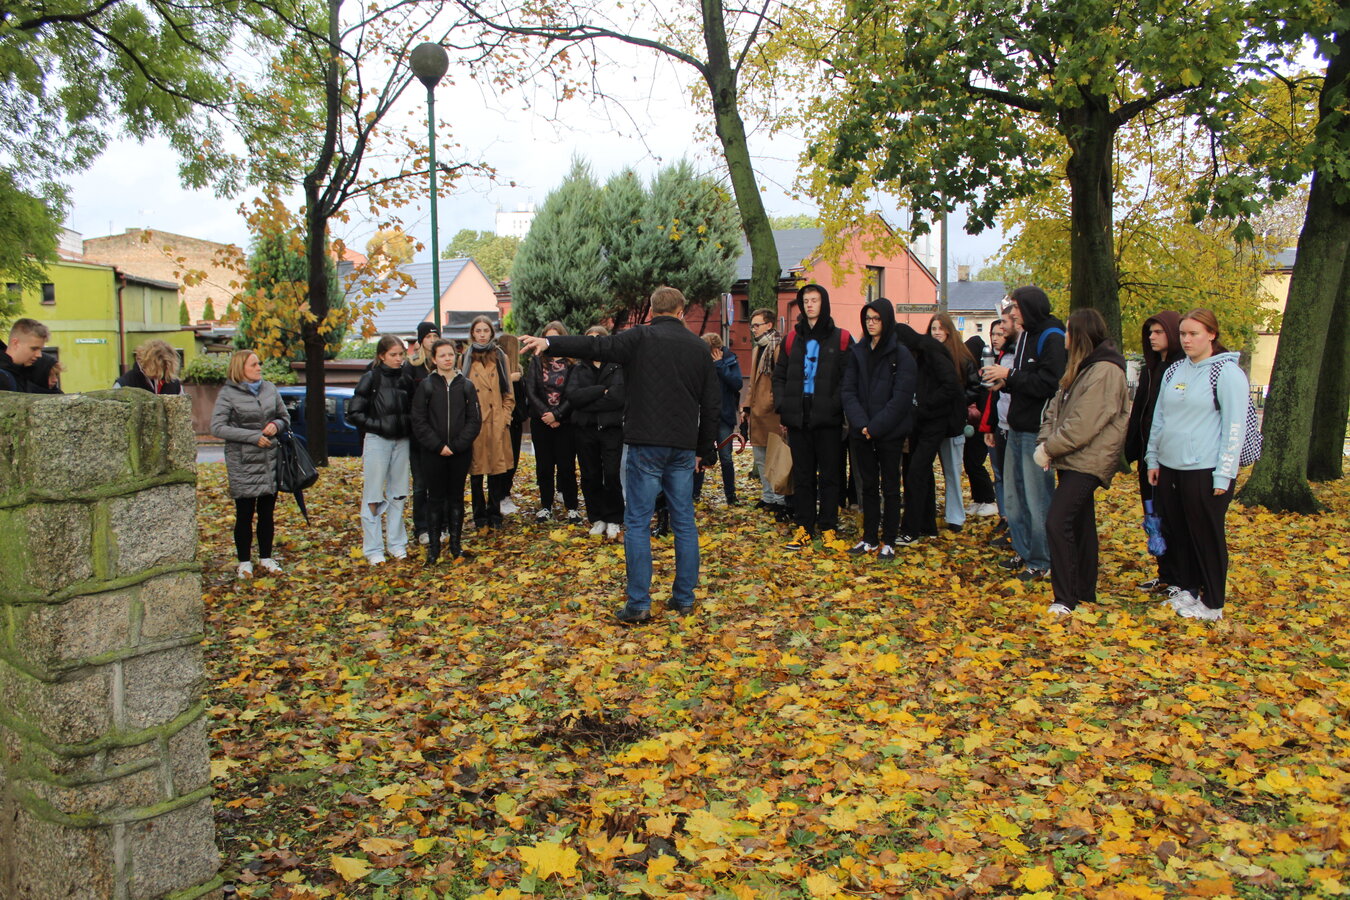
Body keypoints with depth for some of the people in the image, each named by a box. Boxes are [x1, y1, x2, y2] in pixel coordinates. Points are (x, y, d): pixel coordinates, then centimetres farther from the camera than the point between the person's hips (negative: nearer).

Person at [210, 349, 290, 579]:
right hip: (242, 462, -4)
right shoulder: (228, 393, -5)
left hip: (270, 459, 4)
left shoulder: (269, 388, 9)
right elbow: (217, 427, -12)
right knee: (245, 514, 2)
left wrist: (276, 425, -6)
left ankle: (266, 557, 24)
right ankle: (244, 562, 13)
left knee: (267, 512, 11)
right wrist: (253, 436, -17)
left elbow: (285, 417, 18)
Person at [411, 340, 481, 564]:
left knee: (456, 498, 9)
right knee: (435, 499, 3)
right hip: (433, 453, -1)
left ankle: (456, 544, 17)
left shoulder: (466, 385, 4)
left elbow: (475, 420, 1)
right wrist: (437, 446, -11)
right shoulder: (426, 385, 0)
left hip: (460, 453, 1)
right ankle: (433, 547, 10)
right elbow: (419, 421, -3)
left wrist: (457, 445, -10)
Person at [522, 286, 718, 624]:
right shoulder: (699, 348, 11)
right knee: (684, 523, 12)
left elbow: (597, 346, -13)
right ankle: (684, 598, 17)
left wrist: (549, 342, -7)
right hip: (684, 445, 4)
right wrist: (704, 451, 22)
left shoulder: (641, 338, -3)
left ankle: (638, 604, -2)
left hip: (647, 444, -4)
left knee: (637, 523, 0)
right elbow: (711, 403, 14)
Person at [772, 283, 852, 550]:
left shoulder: (840, 339, 0)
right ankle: (804, 528, 14)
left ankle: (828, 527, 13)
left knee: (829, 475, 4)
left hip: (828, 418, -3)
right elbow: (779, 376, 15)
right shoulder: (793, 339, 11)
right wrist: (782, 406, 3)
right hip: (798, 418, 4)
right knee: (802, 475, 8)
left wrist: (836, 405, -17)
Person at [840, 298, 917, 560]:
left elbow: (901, 397, -12)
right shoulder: (857, 352, 7)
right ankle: (870, 538, 20)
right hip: (861, 432, 4)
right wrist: (860, 422, -13)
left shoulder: (901, 355, -6)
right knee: (867, 486, 11)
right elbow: (847, 390, 2)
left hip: (889, 432, -4)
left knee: (890, 487, 5)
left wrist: (876, 426, -16)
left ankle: (888, 541, 13)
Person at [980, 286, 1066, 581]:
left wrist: (1009, 375, -17)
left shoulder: (1052, 338, -13)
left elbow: (1049, 384, -22)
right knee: (1013, 496, 14)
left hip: (1037, 432, -9)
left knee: (1037, 500, -2)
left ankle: (1041, 562, 9)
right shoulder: (1025, 336, 15)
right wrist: (1005, 382, 1)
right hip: (1017, 429, 9)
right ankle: (1024, 552, 27)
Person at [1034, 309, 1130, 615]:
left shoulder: (1105, 371, -16)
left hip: (1087, 461, -10)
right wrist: (1044, 441, -3)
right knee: (1080, 524, 15)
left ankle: (1066, 599, -10)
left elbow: (1083, 424, -22)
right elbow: (1057, 407, 12)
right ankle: (1085, 592, 25)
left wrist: (1051, 448, -15)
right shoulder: (1081, 367, 15)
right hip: (1073, 459, 10)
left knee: (1057, 523, -16)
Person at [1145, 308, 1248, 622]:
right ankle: (1185, 589, 28)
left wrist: (1223, 475, -14)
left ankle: (1211, 604, 15)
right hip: (1169, 467, 6)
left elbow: (1235, 427, -11)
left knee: (1206, 536, 3)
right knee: (1175, 533, 13)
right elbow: (1158, 418, 19)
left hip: (1205, 471, -6)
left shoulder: (1227, 372, -8)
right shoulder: (1173, 371, 12)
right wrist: (1152, 458, 14)